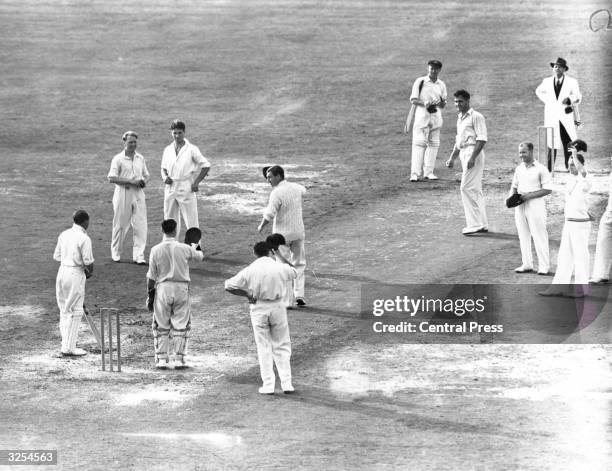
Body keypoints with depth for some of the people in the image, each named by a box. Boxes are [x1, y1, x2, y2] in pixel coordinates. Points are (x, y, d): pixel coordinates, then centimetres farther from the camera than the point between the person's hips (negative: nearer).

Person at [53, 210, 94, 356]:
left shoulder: (64, 234, 7)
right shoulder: (84, 238, -14)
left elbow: (56, 256, 11)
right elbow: (88, 262, -16)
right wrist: (90, 272, 7)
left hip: (62, 272, 7)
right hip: (76, 274, -7)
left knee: (64, 310, 15)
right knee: (75, 311, -1)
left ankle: (66, 343, 21)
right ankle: (68, 347, -2)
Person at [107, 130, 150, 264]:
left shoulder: (140, 158, 12)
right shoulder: (118, 159, -5)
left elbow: (146, 175, 22)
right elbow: (111, 178, -11)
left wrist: (143, 181, -3)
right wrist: (130, 181, -18)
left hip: (138, 193, 4)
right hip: (123, 193, -4)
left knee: (140, 226, -4)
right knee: (120, 225, 3)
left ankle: (138, 255, -3)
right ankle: (116, 253, 18)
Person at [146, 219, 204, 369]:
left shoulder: (156, 250, -6)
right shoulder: (184, 249, -5)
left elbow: (151, 276, -3)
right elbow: (200, 257, 16)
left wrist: (150, 295, 7)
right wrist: (197, 248, 39)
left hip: (162, 288, 0)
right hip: (181, 288, 0)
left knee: (161, 326, 9)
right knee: (181, 325, 7)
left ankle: (161, 359, 6)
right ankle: (179, 359, 4)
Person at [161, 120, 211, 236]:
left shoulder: (192, 150, -3)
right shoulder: (168, 150, 11)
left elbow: (206, 165, -2)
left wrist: (196, 182, -9)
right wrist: (165, 177, -1)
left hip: (186, 190, -5)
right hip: (170, 189, 5)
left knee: (192, 221, -6)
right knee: (170, 221, 7)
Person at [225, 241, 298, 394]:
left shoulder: (249, 271, -8)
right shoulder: (281, 268, -4)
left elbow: (229, 286, -6)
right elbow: (294, 273, 19)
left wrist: (247, 294, 3)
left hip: (258, 307, -1)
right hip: (277, 307, 1)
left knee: (264, 347, 8)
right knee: (282, 347, 11)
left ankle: (268, 384, 5)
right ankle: (286, 383, 7)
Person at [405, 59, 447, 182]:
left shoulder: (441, 85, 12)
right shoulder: (420, 82, 0)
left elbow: (443, 105, 14)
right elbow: (413, 99, -6)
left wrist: (441, 102, -10)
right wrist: (424, 103, -24)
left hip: (436, 116, 5)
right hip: (422, 115, -5)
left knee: (434, 144, 4)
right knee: (419, 143, -11)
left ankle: (429, 172, 11)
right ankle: (415, 173, -14)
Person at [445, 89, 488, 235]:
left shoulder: (476, 117, -9)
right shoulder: (460, 118, 19)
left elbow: (482, 139, -16)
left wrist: (473, 157, -23)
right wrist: (452, 158, 21)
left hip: (474, 152, -10)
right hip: (464, 153, 10)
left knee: (467, 188, -14)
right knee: (475, 190, 11)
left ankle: (474, 224, -14)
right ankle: (482, 224, 16)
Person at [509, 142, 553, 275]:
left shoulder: (541, 169, -6)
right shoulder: (519, 168, 12)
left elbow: (548, 189, -10)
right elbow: (514, 186, 21)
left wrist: (530, 195, -18)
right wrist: (512, 197, -1)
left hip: (535, 205, -6)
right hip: (520, 206, 6)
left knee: (539, 236, -4)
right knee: (523, 236, 9)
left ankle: (544, 266, 0)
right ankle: (527, 265, 15)